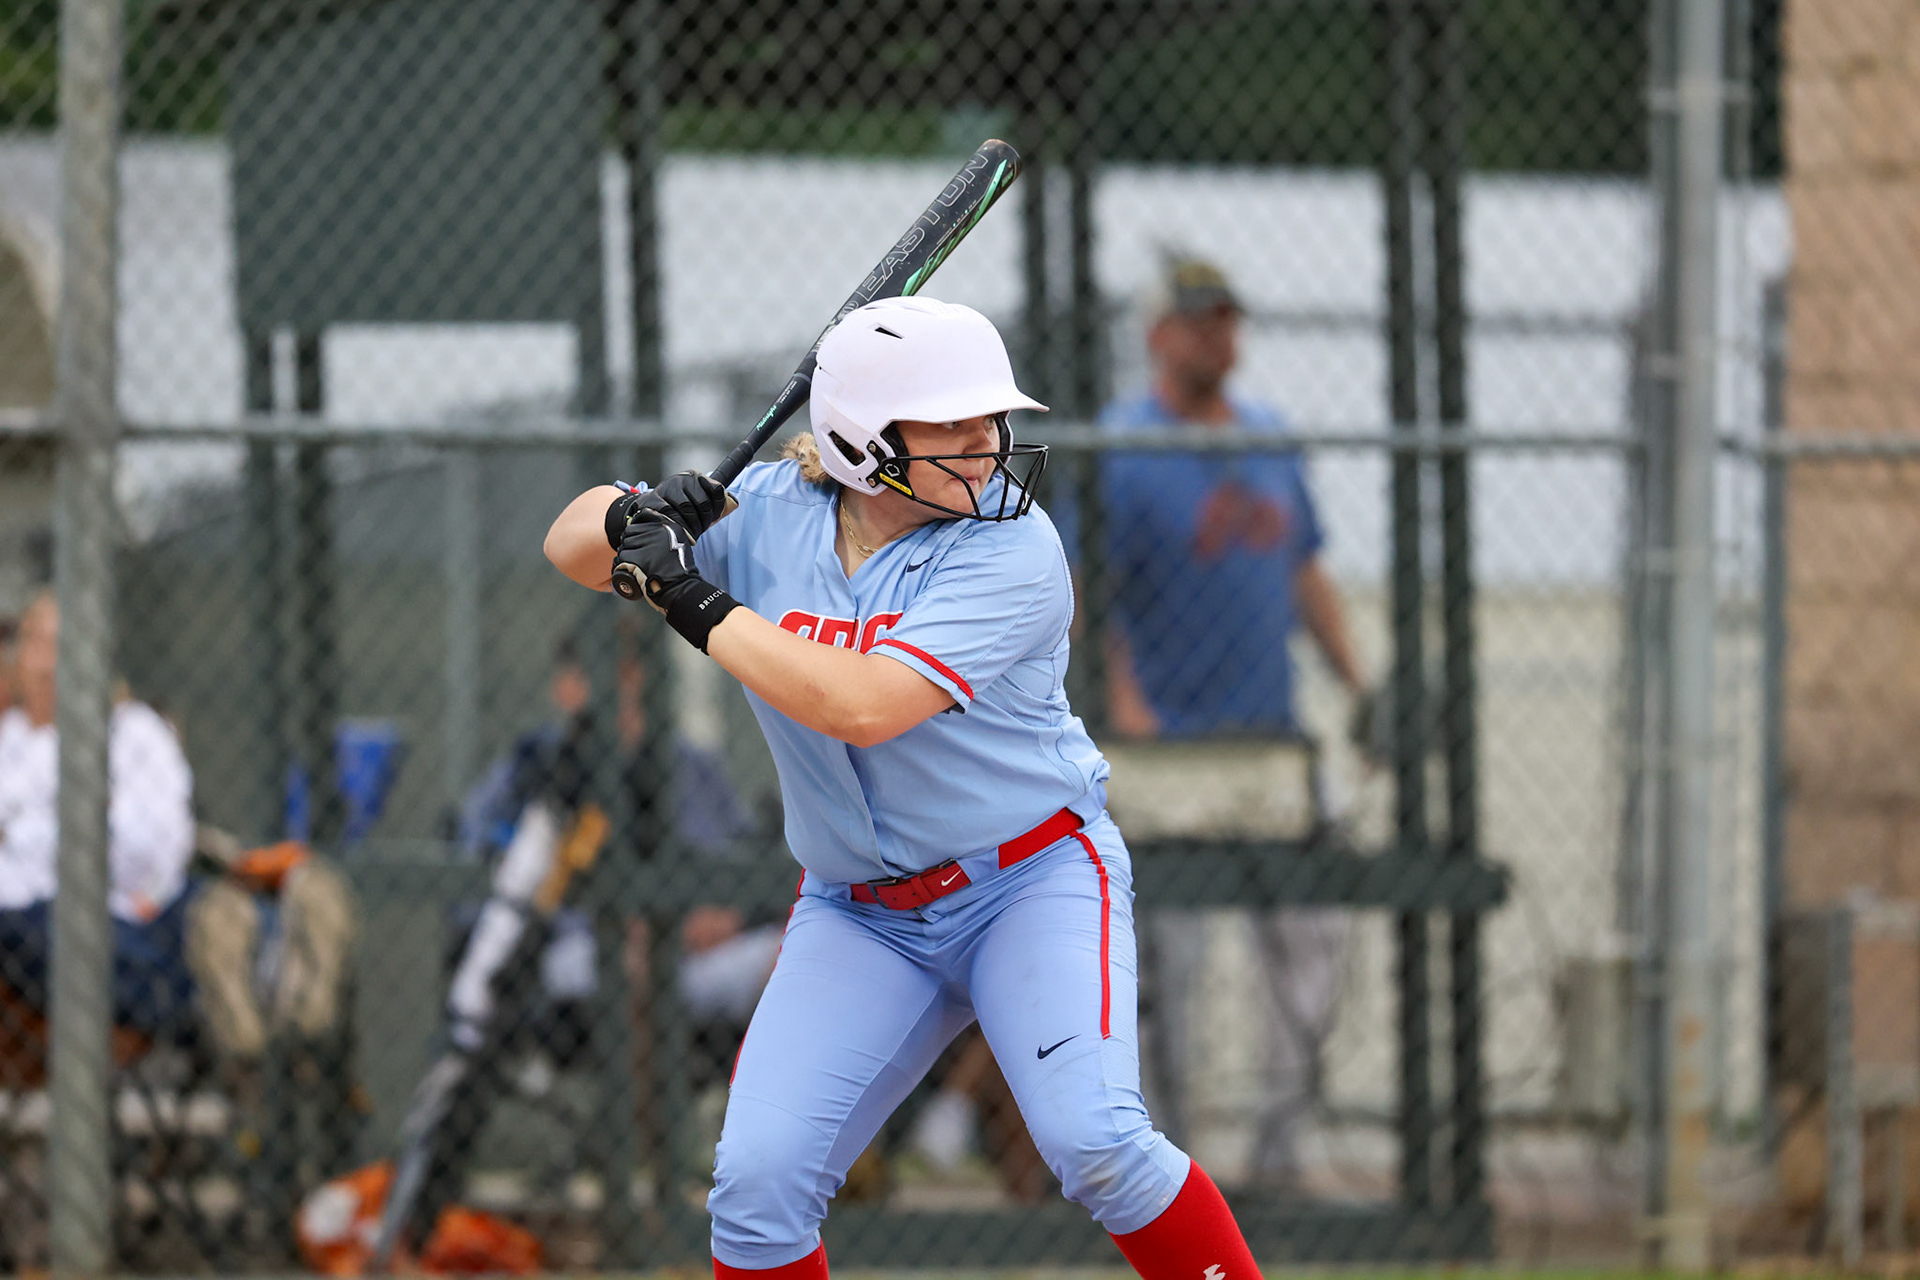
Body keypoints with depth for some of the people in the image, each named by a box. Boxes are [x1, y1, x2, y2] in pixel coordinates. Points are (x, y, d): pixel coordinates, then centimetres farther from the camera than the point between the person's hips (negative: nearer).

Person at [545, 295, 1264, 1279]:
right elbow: (572, 548, 6)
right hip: (859, 918, 4)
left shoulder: (1011, 549, -18)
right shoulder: (768, 515, -3)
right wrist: (630, 518, -18)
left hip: (1036, 879, -4)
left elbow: (865, 706, -30)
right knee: (757, 1181, -11)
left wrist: (697, 604, -25)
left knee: (1093, 1142, -25)